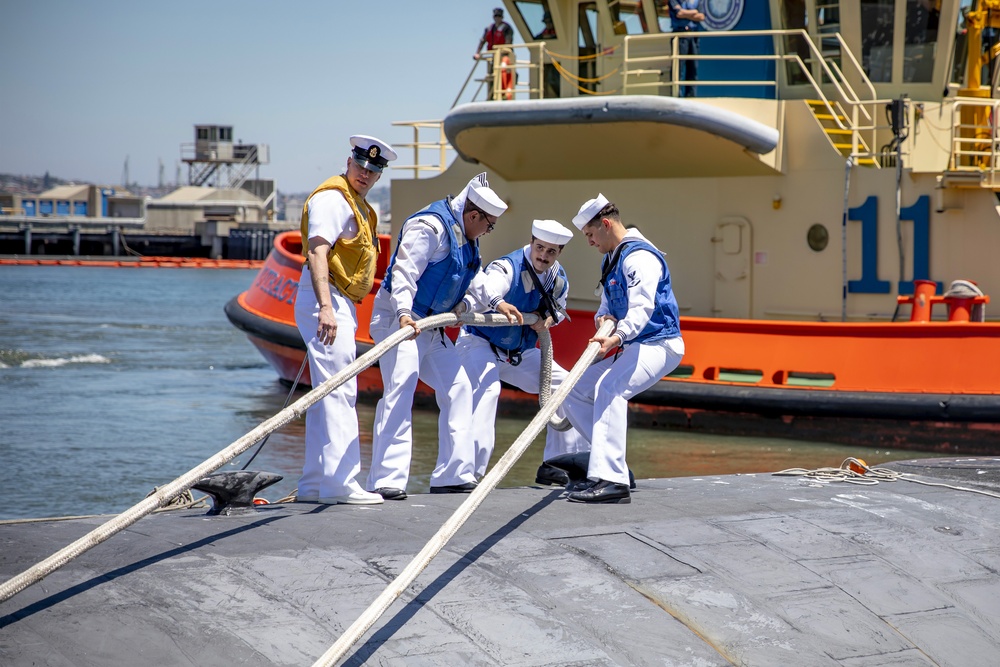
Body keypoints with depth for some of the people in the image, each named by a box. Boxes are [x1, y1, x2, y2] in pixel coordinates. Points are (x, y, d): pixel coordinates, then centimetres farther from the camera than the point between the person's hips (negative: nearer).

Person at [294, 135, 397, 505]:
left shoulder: (359, 206, 21)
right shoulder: (333, 199, -12)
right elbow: (316, 252, -24)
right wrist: (325, 308, -34)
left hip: (338, 306, 11)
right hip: (326, 302, -11)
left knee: (326, 394, 12)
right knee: (339, 391, -14)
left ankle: (313, 483, 17)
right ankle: (340, 483, -16)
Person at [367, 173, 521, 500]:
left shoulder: (466, 237, 15)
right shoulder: (429, 226, -17)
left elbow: (474, 277, 34)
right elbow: (403, 273, -27)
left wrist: (497, 303, 38)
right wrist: (404, 313, -39)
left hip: (430, 326, 10)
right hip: (398, 321, -10)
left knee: (458, 388, 12)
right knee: (399, 390, -22)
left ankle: (453, 474, 19)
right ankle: (387, 480, -27)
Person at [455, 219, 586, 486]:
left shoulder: (559, 279, -3)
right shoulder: (508, 268, -26)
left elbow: (559, 307, 18)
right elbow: (485, 291, -47)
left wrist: (549, 318, -7)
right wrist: (464, 307, -70)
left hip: (520, 352, 8)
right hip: (480, 343, -8)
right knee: (487, 389, -34)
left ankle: (556, 464, 19)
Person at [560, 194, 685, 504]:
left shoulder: (639, 256, -17)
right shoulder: (611, 260, 16)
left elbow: (642, 307, -31)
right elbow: (608, 305, 20)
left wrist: (617, 337, -48)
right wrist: (603, 318, -5)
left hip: (658, 345, -11)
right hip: (631, 348, 11)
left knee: (609, 387, -33)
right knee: (574, 394, 8)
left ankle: (611, 481, -41)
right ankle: (613, 464, 11)